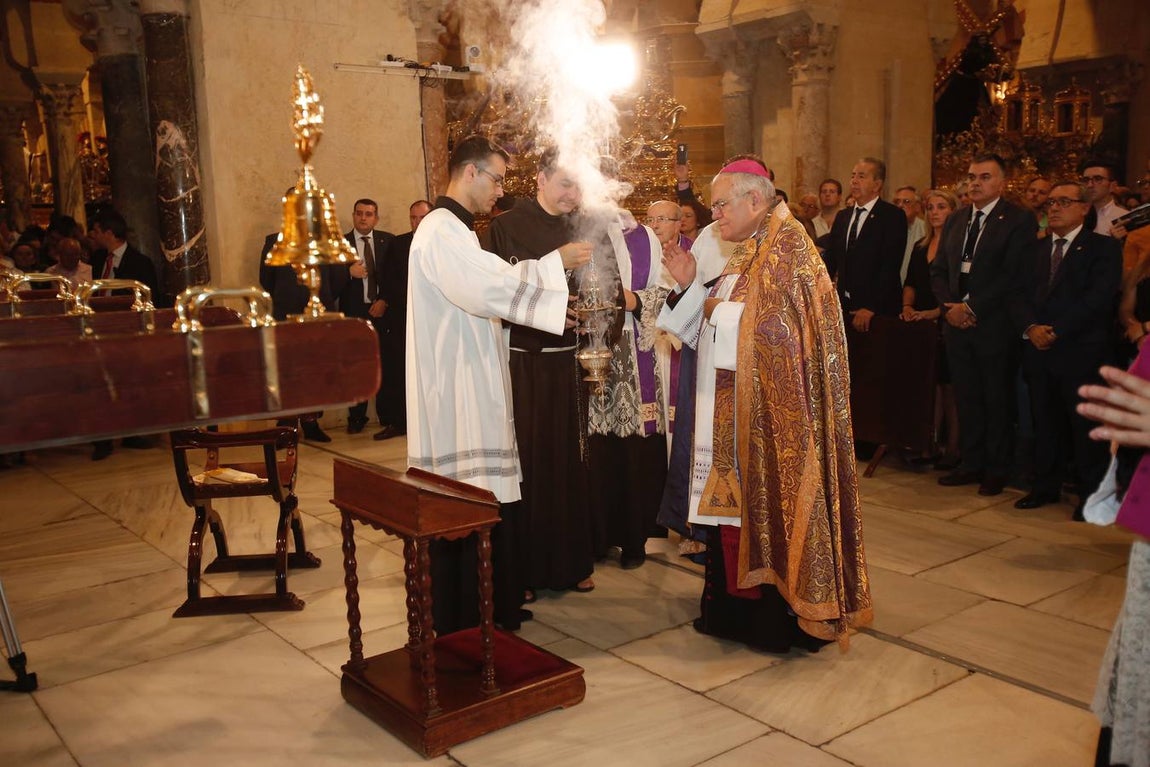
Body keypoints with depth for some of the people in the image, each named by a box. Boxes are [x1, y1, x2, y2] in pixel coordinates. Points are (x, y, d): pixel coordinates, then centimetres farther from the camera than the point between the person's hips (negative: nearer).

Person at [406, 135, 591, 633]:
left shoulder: (454, 229, 19)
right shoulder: (443, 229, -15)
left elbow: (480, 299, 20)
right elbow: (496, 284, -24)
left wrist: (548, 311, 11)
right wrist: (556, 261, -12)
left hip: (469, 384, 11)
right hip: (455, 388, -11)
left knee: (481, 495, 14)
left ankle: (489, 604, 24)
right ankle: (464, 618, 8)